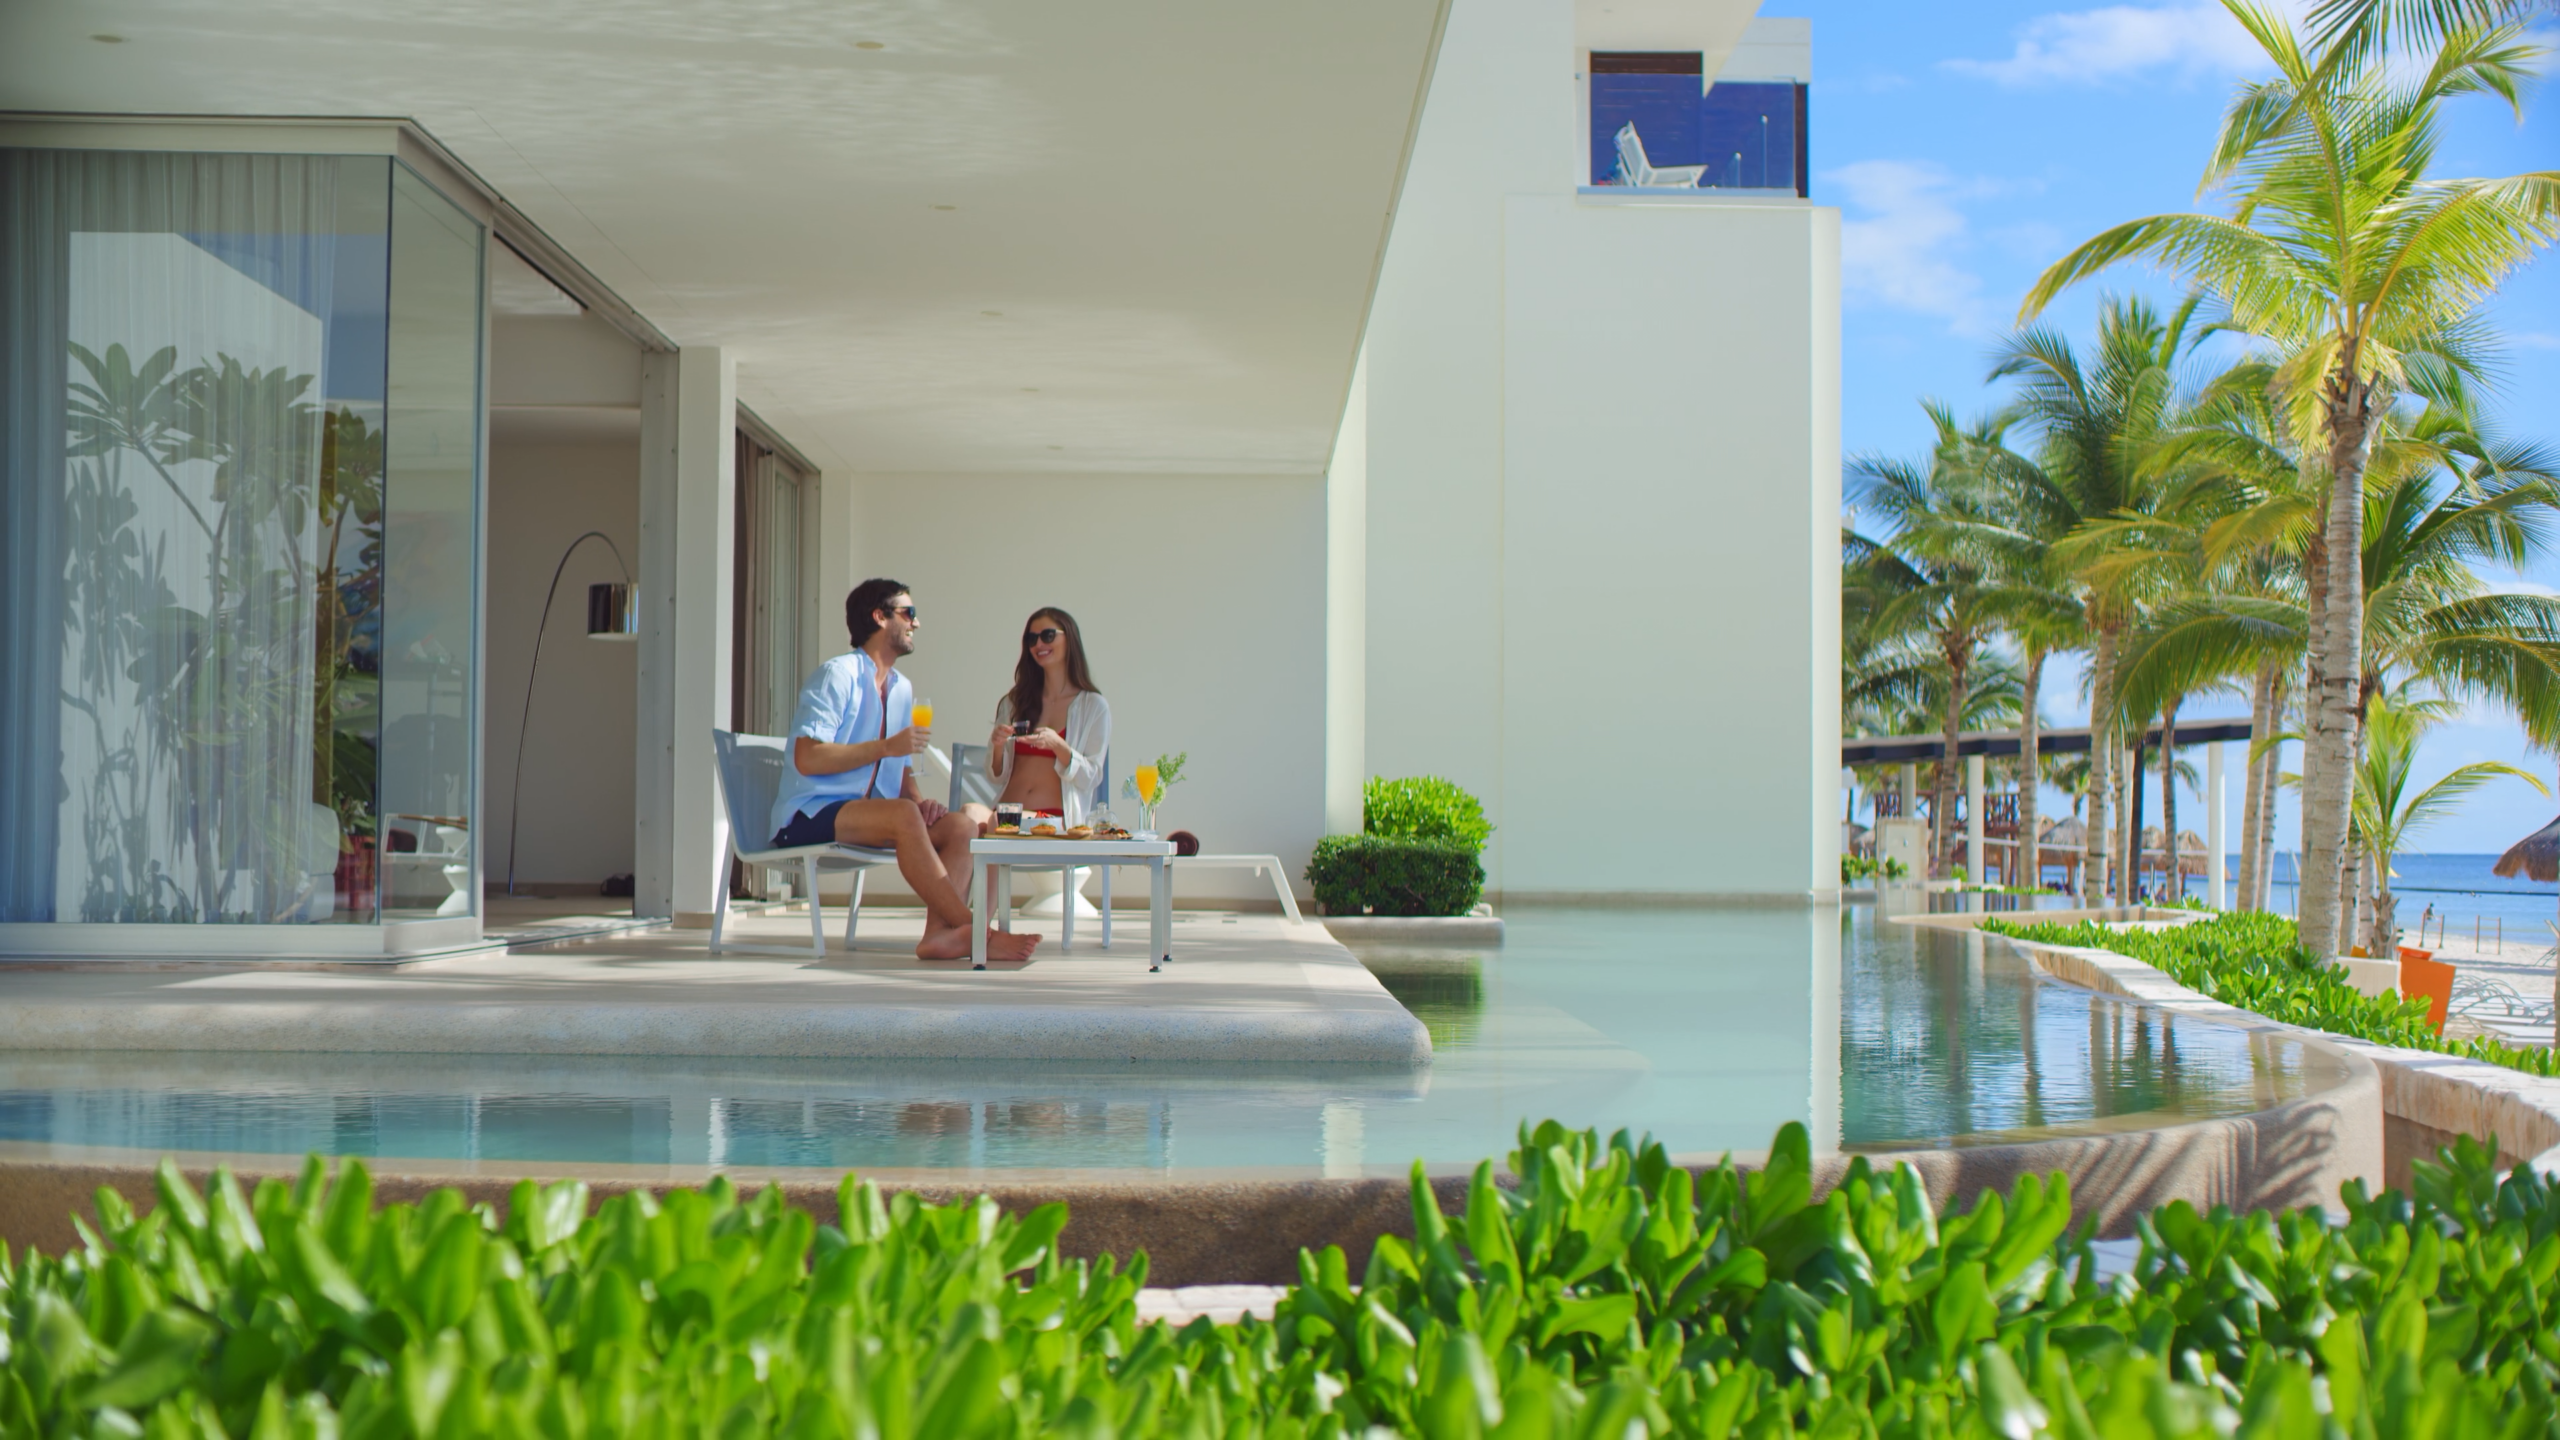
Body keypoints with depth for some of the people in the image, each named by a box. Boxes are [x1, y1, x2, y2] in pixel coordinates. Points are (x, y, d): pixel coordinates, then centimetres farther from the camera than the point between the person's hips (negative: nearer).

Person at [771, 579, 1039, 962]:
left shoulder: (901, 688, 18)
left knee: (961, 826, -12)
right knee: (904, 816, -34)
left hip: (865, 817, 8)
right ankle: (975, 931, -32)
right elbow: (806, 759, -19)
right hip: (809, 816, -8)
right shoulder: (838, 675, -8)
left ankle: (940, 931, -32)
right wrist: (886, 747, -20)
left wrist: (918, 800, -1)